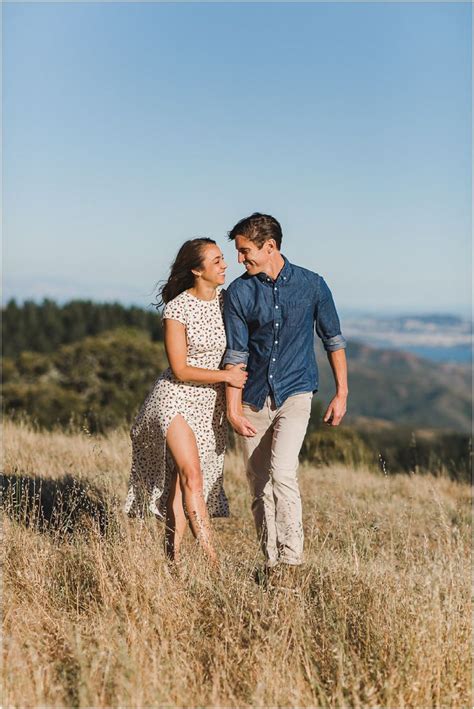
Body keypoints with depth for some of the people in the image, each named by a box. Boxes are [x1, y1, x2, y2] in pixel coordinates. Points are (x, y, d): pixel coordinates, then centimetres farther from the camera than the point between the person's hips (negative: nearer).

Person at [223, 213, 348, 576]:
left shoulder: (312, 285, -3)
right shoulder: (239, 292, -2)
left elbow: (333, 339, 6)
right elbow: (236, 355, -2)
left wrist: (342, 393, 4)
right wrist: (233, 409, -6)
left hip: (295, 395, -2)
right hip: (254, 400, 2)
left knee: (282, 471, -22)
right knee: (259, 485, 5)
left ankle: (292, 557, -15)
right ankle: (271, 563, 16)